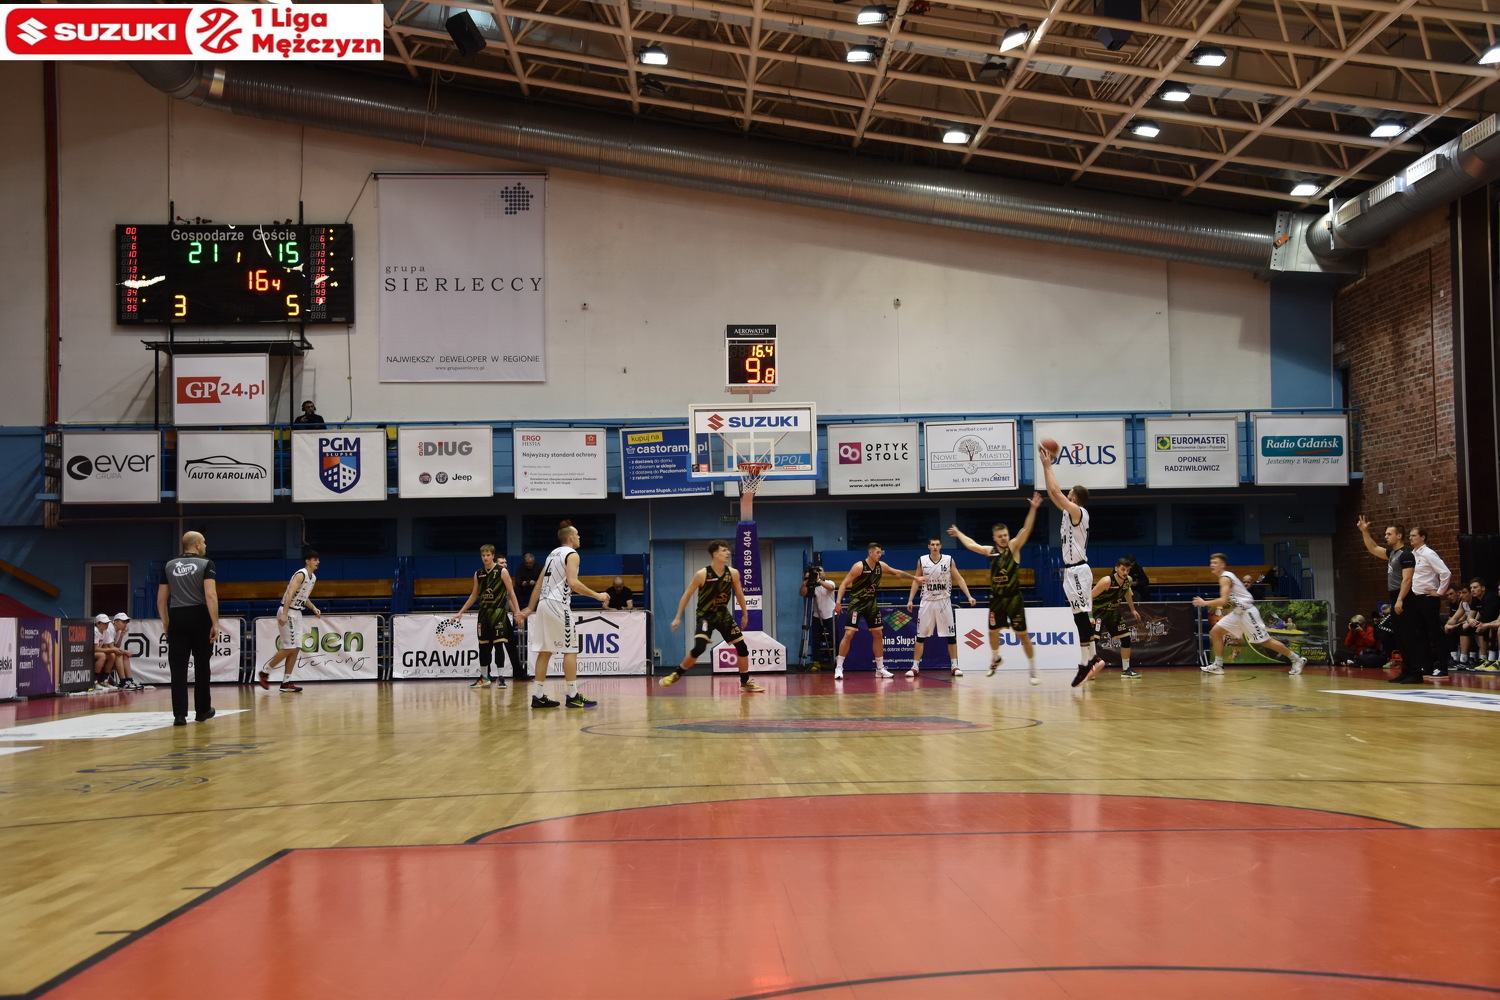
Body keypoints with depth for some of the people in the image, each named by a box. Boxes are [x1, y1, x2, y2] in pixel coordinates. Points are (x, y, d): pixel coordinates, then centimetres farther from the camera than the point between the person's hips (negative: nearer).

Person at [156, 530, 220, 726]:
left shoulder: (169, 565, 10)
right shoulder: (206, 563, -3)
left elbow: (161, 599, 10)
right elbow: (210, 595, -14)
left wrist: (165, 623, 19)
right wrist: (215, 623, -14)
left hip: (177, 618, 2)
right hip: (200, 616, -2)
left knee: (178, 668, 2)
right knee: (201, 666, 11)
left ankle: (179, 714, -4)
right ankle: (203, 710, 21)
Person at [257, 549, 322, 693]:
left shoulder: (313, 577, 12)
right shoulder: (301, 575, -16)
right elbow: (290, 594, -25)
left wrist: (314, 608, 9)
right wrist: (284, 614, -33)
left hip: (297, 613, 9)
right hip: (288, 612, -9)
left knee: (296, 649, 6)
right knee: (289, 648, -9)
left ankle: (286, 682, 9)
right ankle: (264, 673, 5)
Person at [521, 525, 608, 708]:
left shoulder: (553, 554, 20)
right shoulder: (571, 554, -5)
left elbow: (539, 584, 19)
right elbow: (573, 582, -19)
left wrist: (530, 609, 19)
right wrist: (596, 595, -11)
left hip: (543, 604, 8)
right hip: (558, 605, -8)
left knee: (545, 651, 10)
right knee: (570, 649, -3)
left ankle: (538, 696, 10)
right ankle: (573, 696, -4)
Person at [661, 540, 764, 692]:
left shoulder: (733, 573, -8)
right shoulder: (702, 574, -19)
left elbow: (739, 594, 8)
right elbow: (687, 595, -9)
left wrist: (745, 614, 13)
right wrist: (678, 617, -8)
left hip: (724, 615, 5)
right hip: (705, 616, -5)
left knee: (742, 647, 1)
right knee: (699, 648, -24)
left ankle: (745, 683, 18)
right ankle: (676, 675, -4)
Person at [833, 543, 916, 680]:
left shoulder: (880, 566, 2)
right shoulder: (859, 566, -17)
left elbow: (897, 572, 17)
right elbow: (844, 583, -17)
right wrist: (838, 601, -25)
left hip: (871, 602, 7)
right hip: (856, 602, -7)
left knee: (878, 634, 8)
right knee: (849, 634, -14)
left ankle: (880, 668, 17)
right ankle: (838, 667, -8)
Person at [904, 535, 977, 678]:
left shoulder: (949, 560, -2)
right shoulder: (922, 560, 1)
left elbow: (959, 579, 1)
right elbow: (916, 580, 8)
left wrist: (969, 596, -9)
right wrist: (910, 600, 2)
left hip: (944, 601, 0)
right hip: (927, 602, 0)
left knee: (951, 634, -1)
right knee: (921, 635, 0)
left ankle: (954, 666, 7)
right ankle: (915, 667, 5)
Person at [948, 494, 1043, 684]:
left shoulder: (1013, 547, -7)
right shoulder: (991, 551, 6)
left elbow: (1026, 530, -22)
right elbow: (971, 545, 22)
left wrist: (1033, 509, -34)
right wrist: (958, 533, 34)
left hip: (1013, 598, -5)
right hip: (996, 598, 5)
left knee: (1022, 634, -5)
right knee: (993, 631, 15)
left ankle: (1033, 670, 3)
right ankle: (995, 659, 41)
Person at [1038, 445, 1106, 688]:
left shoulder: (1078, 512, -12)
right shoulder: (1071, 513, 13)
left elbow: (1055, 491, -18)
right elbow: (1054, 493, 21)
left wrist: (1047, 465, -8)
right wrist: (1047, 465, 18)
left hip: (1078, 571, -10)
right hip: (1072, 570, 10)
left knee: (1082, 616, -10)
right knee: (1082, 617, 11)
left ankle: (1087, 661, -9)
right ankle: (1091, 659, 14)